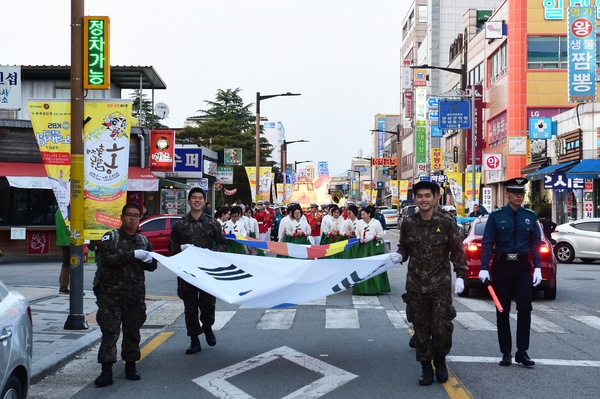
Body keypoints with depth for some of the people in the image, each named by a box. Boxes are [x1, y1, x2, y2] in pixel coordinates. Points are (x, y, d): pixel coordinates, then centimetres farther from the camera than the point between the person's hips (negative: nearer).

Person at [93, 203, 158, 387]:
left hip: (135, 295, 4)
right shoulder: (110, 238, -1)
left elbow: (152, 266, 13)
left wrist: (149, 259, -10)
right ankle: (107, 370, -3)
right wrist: (134, 254, -20)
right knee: (109, 331, -6)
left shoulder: (143, 241, 13)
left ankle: (130, 366, 22)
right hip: (111, 294, -4)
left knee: (133, 331, 9)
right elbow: (109, 258, -19)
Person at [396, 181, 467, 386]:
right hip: (415, 284, 2)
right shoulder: (408, 223, 1)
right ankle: (426, 367, 21)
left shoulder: (447, 223, -5)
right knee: (421, 329, 7)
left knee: (442, 328, -3)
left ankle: (440, 360, 25)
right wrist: (400, 255, -8)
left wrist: (460, 276, -7)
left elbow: (457, 251, 0)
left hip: (441, 284, -2)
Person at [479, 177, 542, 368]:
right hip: (502, 266, -1)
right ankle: (506, 353, 15)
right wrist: (484, 268, -12)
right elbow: (487, 243, -5)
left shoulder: (530, 216, 5)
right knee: (502, 311, 6)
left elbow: (535, 243, 6)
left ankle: (522, 351, 7)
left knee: (525, 308, -5)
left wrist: (538, 267, -2)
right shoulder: (496, 216, -3)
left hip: (523, 266, 1)